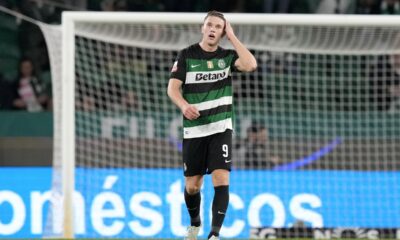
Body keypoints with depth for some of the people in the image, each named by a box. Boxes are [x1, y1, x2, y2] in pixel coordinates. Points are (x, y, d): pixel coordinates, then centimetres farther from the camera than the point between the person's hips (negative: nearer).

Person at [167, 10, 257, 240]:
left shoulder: (227, 56, 4)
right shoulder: (186, 55, 2)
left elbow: (250, 65, -15)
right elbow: (173, 87, -5)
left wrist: (232, 36, -8)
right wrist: (184, 105, -26)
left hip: (220, 128, 0)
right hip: (194, 129, 0)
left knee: (221, 180, -16)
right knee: (192, 185, 6)